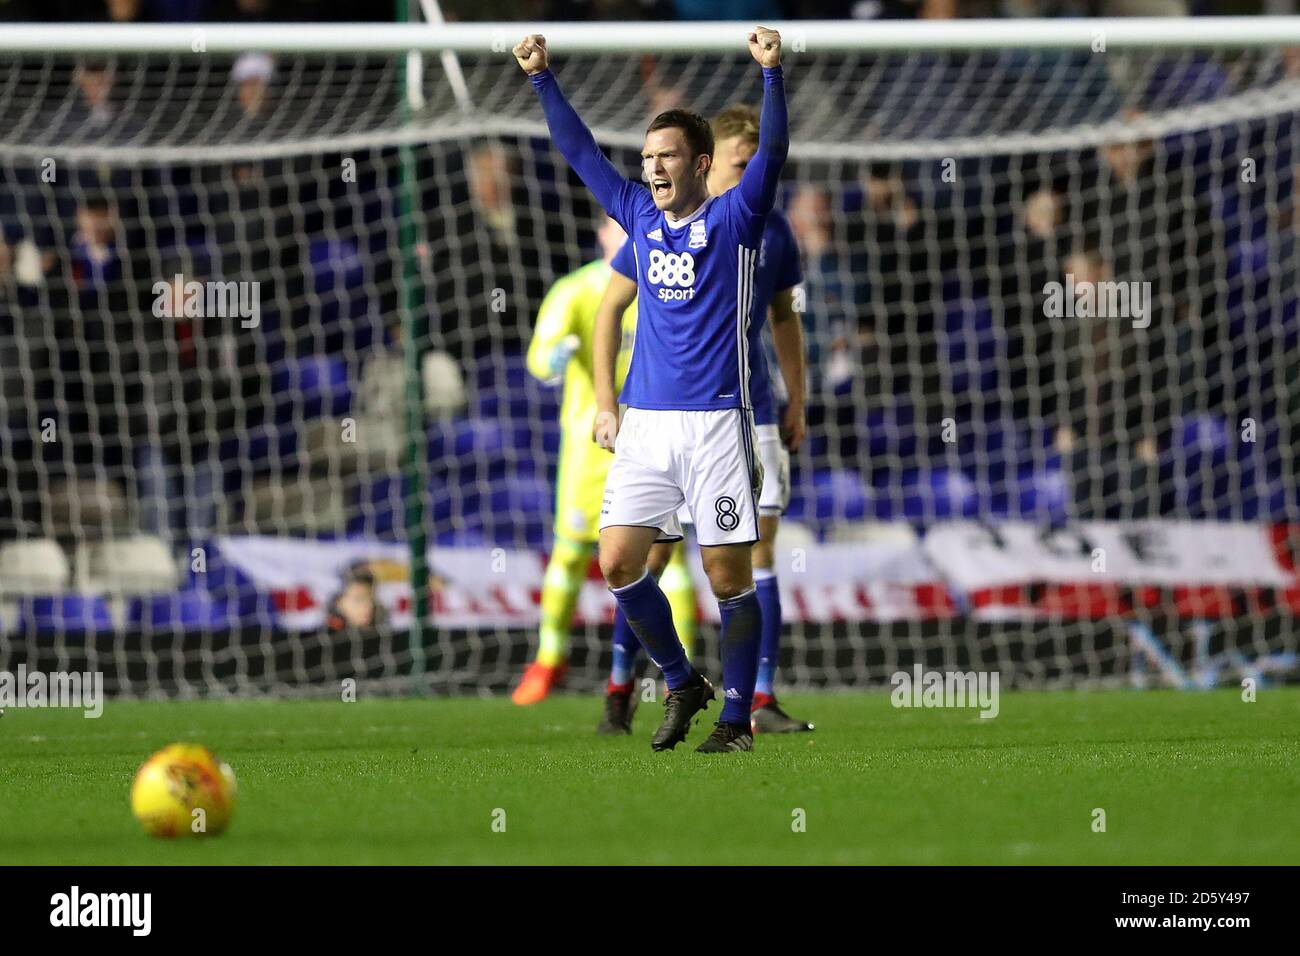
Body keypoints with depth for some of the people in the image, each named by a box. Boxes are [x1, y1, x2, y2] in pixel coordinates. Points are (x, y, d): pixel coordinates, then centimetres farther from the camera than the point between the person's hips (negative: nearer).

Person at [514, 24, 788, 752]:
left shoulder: (734, 220, 0)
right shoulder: (641, 217, 13)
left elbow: (772, 152, -14)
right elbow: (580, 151, 18)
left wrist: (772, 73, -27)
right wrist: (542, 77, 14)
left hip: (717, 420, -5)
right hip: (646, 420, 5)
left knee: (729, 576, -4)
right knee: (618, 563, -3)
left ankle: (737, 716, 4)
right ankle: (683, 684, 15)